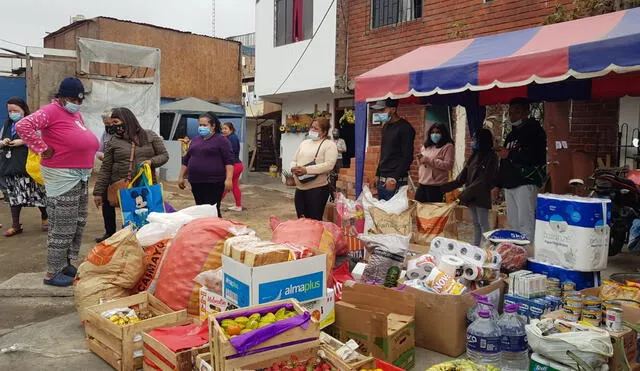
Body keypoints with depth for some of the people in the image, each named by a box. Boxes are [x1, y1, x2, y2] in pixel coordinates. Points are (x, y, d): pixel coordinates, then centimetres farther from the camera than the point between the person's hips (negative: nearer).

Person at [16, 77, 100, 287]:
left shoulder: (76, 114, 16)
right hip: (62, 176, -10)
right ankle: (53, 273, 5)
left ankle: (67, 265, 27)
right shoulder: (52, 111, -12)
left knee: (78, 224, 15)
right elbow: (23, 126, -25)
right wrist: (43, 149, -20)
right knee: (63, 227, -5)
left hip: (81, 175, 10)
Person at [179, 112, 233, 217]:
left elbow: (229, 161, -10)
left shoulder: (221, 140, -3)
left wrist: (228, 179, -19)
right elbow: (186, 160, 22)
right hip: (196, 182, 6)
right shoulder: (195, 140, 16)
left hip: (214, 182, -6)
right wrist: (181, 177, 18)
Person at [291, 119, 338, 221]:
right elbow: (294, 160, 18)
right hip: (300, 188, 7)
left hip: (317, 189, -7)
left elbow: (329, 165, -18)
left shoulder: (329, 145, -6)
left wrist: (306, 170, -23)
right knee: (301, 220, 14)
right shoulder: (304, 143, 16)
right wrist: (293, 168, -7)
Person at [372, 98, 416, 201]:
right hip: (382, 180, 8)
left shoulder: (404, 128, -10)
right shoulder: (385, 126, 16)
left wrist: (395, 178, -19)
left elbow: (408, 157, -14)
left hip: (396, 181, -8)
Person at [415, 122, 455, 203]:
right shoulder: (426, 146, 16)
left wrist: (429, 160, -18)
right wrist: (420, 159, 2)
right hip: (422, 183, 7)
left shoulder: (448, 146, -6)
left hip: (436, 186, -7)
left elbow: (448, 165, -17)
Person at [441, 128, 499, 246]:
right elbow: (463, 177, 12)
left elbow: (483, 181, -17)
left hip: (481, 197, -7)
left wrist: (463, 195, -21)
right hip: (471, 196, 7)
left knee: (483, 224, -4)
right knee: (475, 224, 12)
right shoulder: (474, 156, 11)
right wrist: (443, 187, 5)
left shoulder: (491, 157, -11)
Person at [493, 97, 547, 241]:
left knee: (526, 223, -14)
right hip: (510, 184, 9)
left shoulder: (534, 131, -1)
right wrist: (498, 185, 23)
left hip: (526, 183, -8)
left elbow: (535, 156, -17)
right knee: (513, 222, 9)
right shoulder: (511, 135, 24)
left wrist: (510, 154, -13)